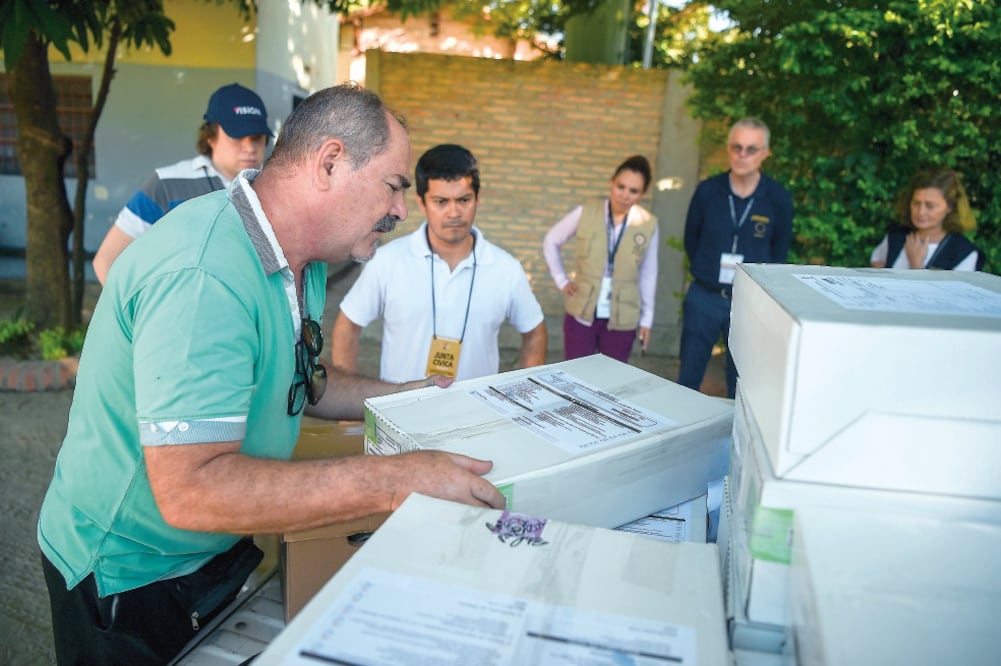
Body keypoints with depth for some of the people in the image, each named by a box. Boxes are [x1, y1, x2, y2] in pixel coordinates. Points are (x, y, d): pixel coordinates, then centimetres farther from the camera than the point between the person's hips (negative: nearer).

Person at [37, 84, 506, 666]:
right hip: (129, 574, -8)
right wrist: (399, 479, -37)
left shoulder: (303, 261, -1)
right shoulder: (203, 277, -33)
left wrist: (407, 396, 2)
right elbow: (190, 491, -37)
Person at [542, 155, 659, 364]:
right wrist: (561, 280, 1)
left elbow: (648, 275, 4)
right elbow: (551, 241, 7)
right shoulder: (585, 213, -8)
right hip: (581, 313, 0)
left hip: (622, 319, 1)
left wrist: (646, 319, 7)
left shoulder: (648, 224, -5)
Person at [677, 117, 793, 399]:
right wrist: (705, 272, 11)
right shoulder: (707, 190, -5)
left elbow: (780, 249, 8)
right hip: (704, 297, 1)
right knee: (687, 378, 9)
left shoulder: (778, 198, -7)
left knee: (741, 384, 9)